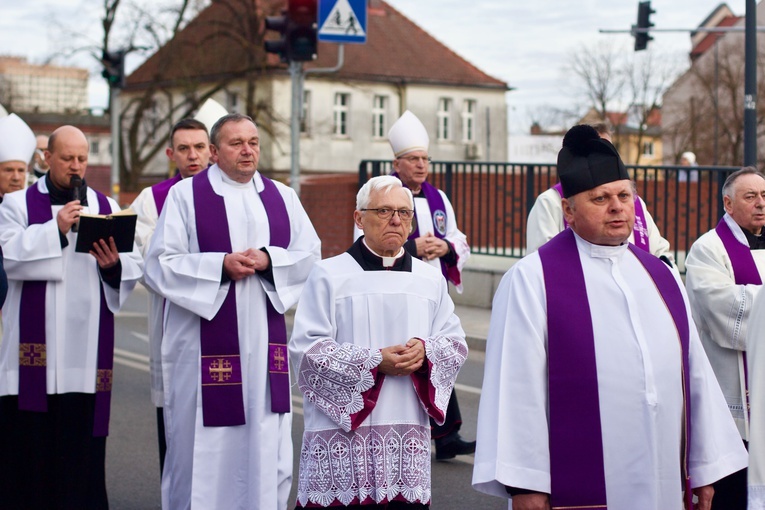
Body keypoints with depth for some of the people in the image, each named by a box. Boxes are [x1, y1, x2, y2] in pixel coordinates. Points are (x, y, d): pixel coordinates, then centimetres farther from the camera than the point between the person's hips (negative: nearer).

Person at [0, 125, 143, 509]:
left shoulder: (106, 207, 13)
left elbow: (134, 268, 4)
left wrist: (113, 265, -17)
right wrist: (56, 228, -18)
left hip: (85, 345, 2)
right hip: (34, 347, -1)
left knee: (81, 439, 1)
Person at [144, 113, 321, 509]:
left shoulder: (282, 197, 11)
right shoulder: (186, 195, -1)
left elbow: (310, 255, 7)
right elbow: (160, 264, -6)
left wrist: (268, 260, -11)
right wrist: (221, 265, -16)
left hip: (265, 341, 4)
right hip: (206, 340, -3)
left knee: (266, 444, 4)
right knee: (205, 446, 0)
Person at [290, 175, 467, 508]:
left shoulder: (431, 279, 13)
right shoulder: (328, 275, 0)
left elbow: (456, 344, 11)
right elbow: (305, 349, -6)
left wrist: (425, 351, -12)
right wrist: (373, 361, -16)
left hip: (408, 430, 4)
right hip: (342, 431, -3)